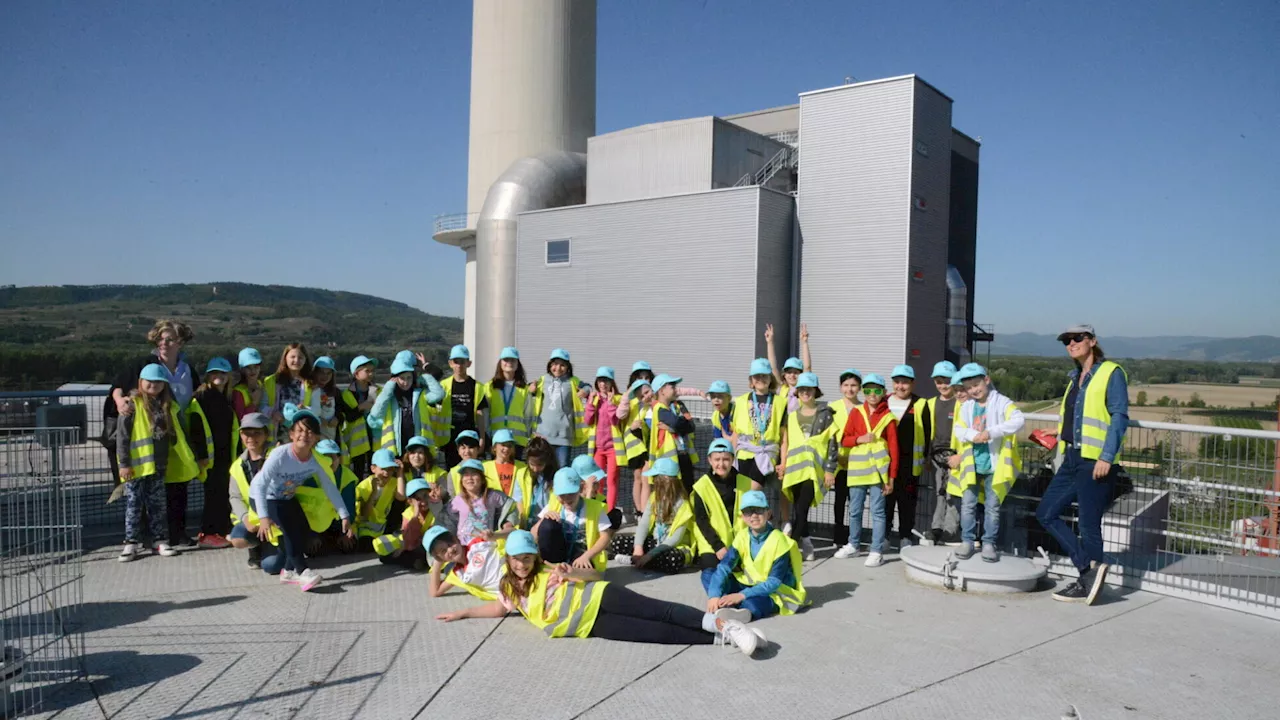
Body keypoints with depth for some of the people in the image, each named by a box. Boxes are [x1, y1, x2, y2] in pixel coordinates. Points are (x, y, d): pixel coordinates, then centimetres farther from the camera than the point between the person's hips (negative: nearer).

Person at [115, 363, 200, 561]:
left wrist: (190, 457, 12)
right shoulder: (132, 404, -7)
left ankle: (161, 541, 18)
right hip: (137, 464, -4)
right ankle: (131, 543, 10)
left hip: (159, 464, 4)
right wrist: (124, 463, -11)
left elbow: (177, 434, 14)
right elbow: (122, 436, -8)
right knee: (134, 504, 3)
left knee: (158, 504, 11)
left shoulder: (169, 406, 8)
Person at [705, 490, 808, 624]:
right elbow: (723, 567, -13)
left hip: (775, 592, -7)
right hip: (750, 585, 7)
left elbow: (774, 582, -22)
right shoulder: (742, 536, -4)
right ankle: (724, 606, -35)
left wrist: (742, 595, -31)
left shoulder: (778, 540, -18)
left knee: (749, 602, -40)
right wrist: (714, 595, -30)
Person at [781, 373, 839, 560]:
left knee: (801, 508, -11)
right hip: (795, 468, 4)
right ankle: (806, 544, 17)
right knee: (799, 508, 4)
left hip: (814, 469, -4)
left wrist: (830, 470, -6)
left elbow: (832, 443, -1)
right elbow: (785, 441, 15)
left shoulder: (825, 413, 2)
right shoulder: (792, 414, 13)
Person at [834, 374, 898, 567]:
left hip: (878, 469, -3)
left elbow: (893, 448, -3)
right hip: (857, 468, 3)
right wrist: (860, 439, -13)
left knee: (878, 511, -1)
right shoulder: (856, 413, 6)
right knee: (854, 510, 13)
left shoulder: (888, 417, -2)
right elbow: (844, 439, 7)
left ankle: (877, 552, 6)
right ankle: (853, 545, 29)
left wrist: (891, 477, -7)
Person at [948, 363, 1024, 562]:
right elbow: (958, 430, 0)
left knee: (992, 505, 4)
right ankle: (967, 541, 14)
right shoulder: (966, 406, 6)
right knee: (968, 503, 5)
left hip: (994, 465, -3)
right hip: (971, 464, 3)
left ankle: (989, 543, 14)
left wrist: (991, 432, -28)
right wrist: (974, 435, -21)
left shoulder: (1001, 402, -6)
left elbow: (1018, 420, -21)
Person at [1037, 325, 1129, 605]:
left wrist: (1106, 458, -20)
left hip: (1095, 462, -8)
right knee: (1046, 513, 5)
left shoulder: (1111, 373, -6)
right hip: (1072, 459, 9)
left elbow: (1119, 417, -13)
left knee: (1089, 525, -1)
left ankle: (1088, 583, 11)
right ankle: (1090, 566, 8)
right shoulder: (1076, 377, 17)